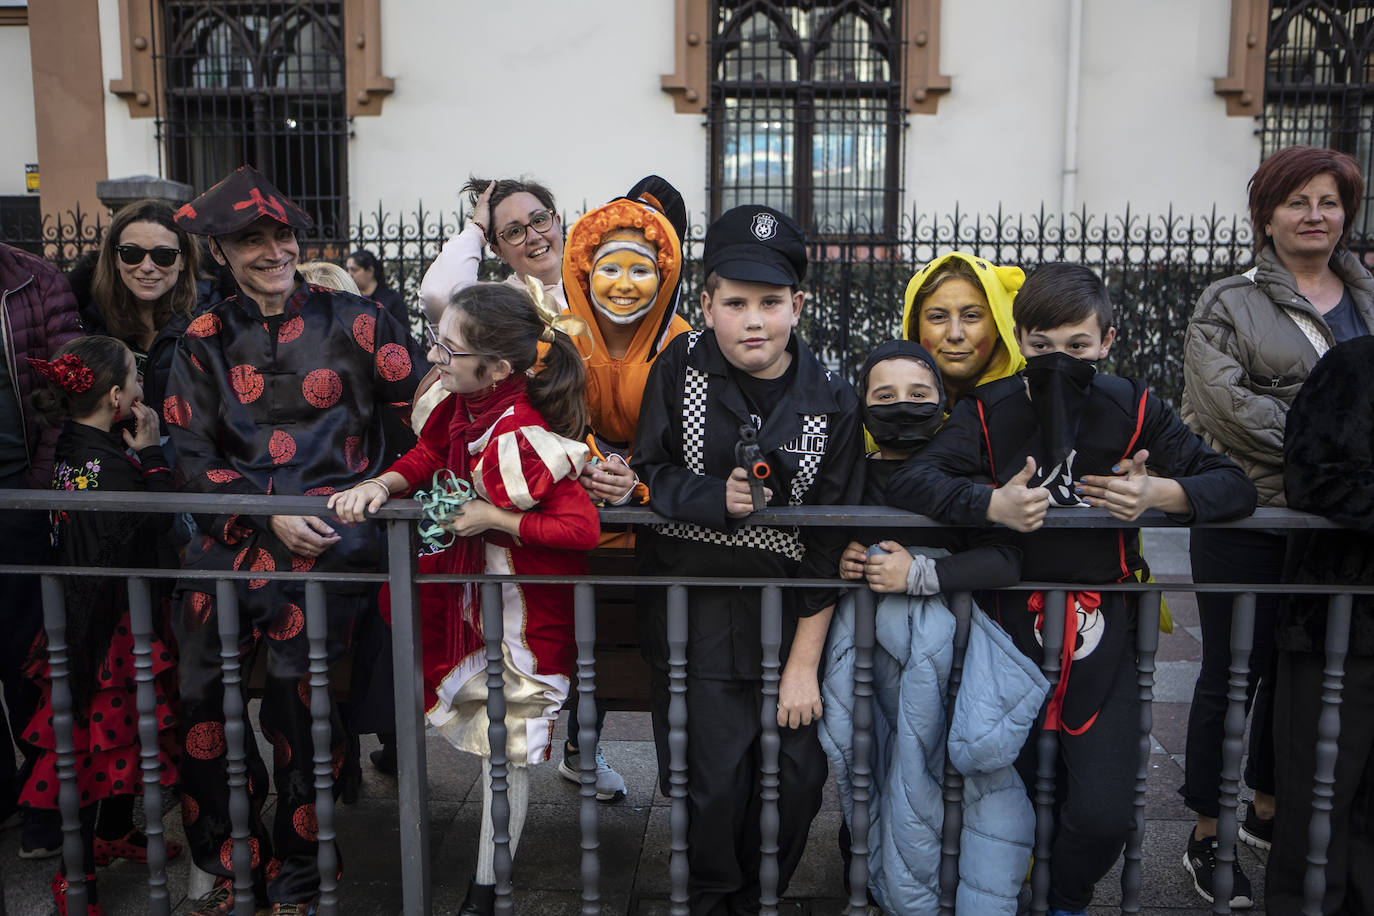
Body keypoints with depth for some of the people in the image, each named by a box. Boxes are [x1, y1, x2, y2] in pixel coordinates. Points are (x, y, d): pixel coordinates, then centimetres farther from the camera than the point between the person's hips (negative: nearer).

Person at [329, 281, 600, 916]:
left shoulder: (517, 437, -32)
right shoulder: (462, 405, -7)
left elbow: (583, 528, -35)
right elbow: (426, 456, 8)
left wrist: (492, 518, -27)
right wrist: (381, 486, -13)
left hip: (525, 599, -8)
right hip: (477, 577, 8)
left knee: (506, 742, 7)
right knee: (493, 728, 21)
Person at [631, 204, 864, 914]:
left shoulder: (832, 402, -5)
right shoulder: (680, 367, -4)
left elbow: (830, 546, -5)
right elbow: (645, 473, 0)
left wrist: (804, 663, -6)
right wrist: (716, 498, -20)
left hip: (787, 610, 1)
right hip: (691, 607, -1)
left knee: (798, 775, 5)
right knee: (712, 780, -2)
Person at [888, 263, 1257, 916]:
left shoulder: (1133, 409, -1)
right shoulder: (989, 410, -3)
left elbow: (1235, 486, 0)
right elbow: (908, 480, -15)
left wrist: (1159, 493, -22)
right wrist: (991, 504, -32)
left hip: (1100, 628, 0)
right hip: (1008, 621, 0)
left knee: (1103, 815, -7)